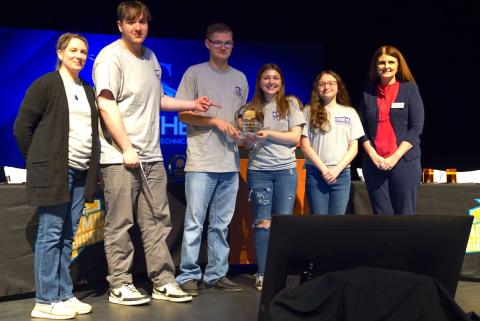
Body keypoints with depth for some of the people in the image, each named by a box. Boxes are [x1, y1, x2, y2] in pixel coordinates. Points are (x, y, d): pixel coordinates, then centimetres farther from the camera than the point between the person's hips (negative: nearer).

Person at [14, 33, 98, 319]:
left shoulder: (87, 91, 18)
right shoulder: (46, 84, -3)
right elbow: (22, 127, -4)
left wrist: (93, 171, 11)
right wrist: (38, 161, 0)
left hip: (81, 173, 7)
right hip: (54, 172, -7)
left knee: (68, 236, 9)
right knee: (51, 234, -4)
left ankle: (64, 295, 15)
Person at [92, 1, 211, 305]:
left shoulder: (150, 57, 16)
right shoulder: (111, 56, -7)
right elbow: (106, 106, -14)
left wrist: (192, 104, 20)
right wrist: (127, 149, -17)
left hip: (151, 156, 7)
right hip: (120, 156, -7)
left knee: (157, 221, 8)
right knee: (120, 224, -1)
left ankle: (163, 282, 15)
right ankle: (120, 286, 9)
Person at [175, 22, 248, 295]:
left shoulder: (240, 78, 16)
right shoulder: (195, 73, 1)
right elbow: (183, 114, -3)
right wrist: (215, 121, -13)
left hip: (230, 162, 5)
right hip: (201, 162, -5)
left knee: (221, 223, 9)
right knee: (195, 221, -4)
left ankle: (217, 274, 16)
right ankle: (189, 275, 4)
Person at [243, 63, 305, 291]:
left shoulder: (291, 104, 7)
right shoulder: (251, 108, 10)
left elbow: (296, 137, -1)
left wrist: (269, 133, -11)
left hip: (285, 169, 0)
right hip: (258, 169, 0)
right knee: (262, 222, 0)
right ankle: (262, 274, 5)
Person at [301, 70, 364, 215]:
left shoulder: (350, 112, 11)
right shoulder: (309, 111, 5)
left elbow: (354, 147, 6)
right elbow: (305, 145, 0)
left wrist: (337, 170, -7)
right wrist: (324, 169, -9)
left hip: (342, 174, 1)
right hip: (316, 173, -1)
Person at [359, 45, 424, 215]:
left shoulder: (410, 89, 3)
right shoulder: (368, 93, 10)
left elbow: (416, 128, -4)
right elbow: (362, 129, 8)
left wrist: (395, 157, -11)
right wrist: (373, 156, -6)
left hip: (404, 161, -2)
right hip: (374, 163, 2)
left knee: (404, 213, -1)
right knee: (382, 213, 3)